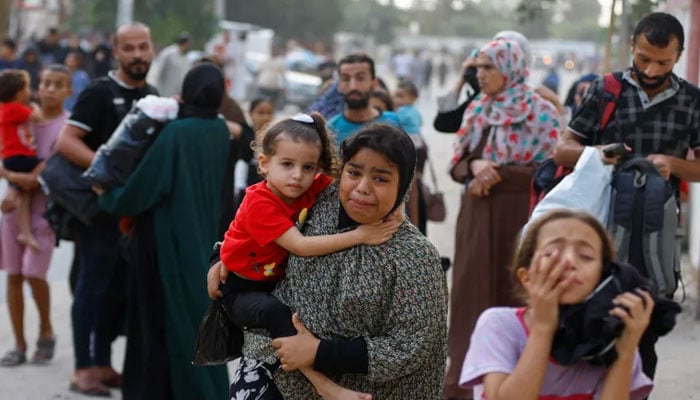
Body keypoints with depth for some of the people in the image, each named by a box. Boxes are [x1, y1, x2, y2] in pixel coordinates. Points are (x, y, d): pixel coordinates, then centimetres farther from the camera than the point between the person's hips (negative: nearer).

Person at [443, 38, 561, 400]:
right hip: (476, 216, 5)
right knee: (472, 294, 4)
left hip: (518, 216, -5)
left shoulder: (540, 112, -5)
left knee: (513, 296, -2)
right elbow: (457, 162, 11)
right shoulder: (476, 110, 12)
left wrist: (497, 173, -15)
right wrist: (475, 165, -11)